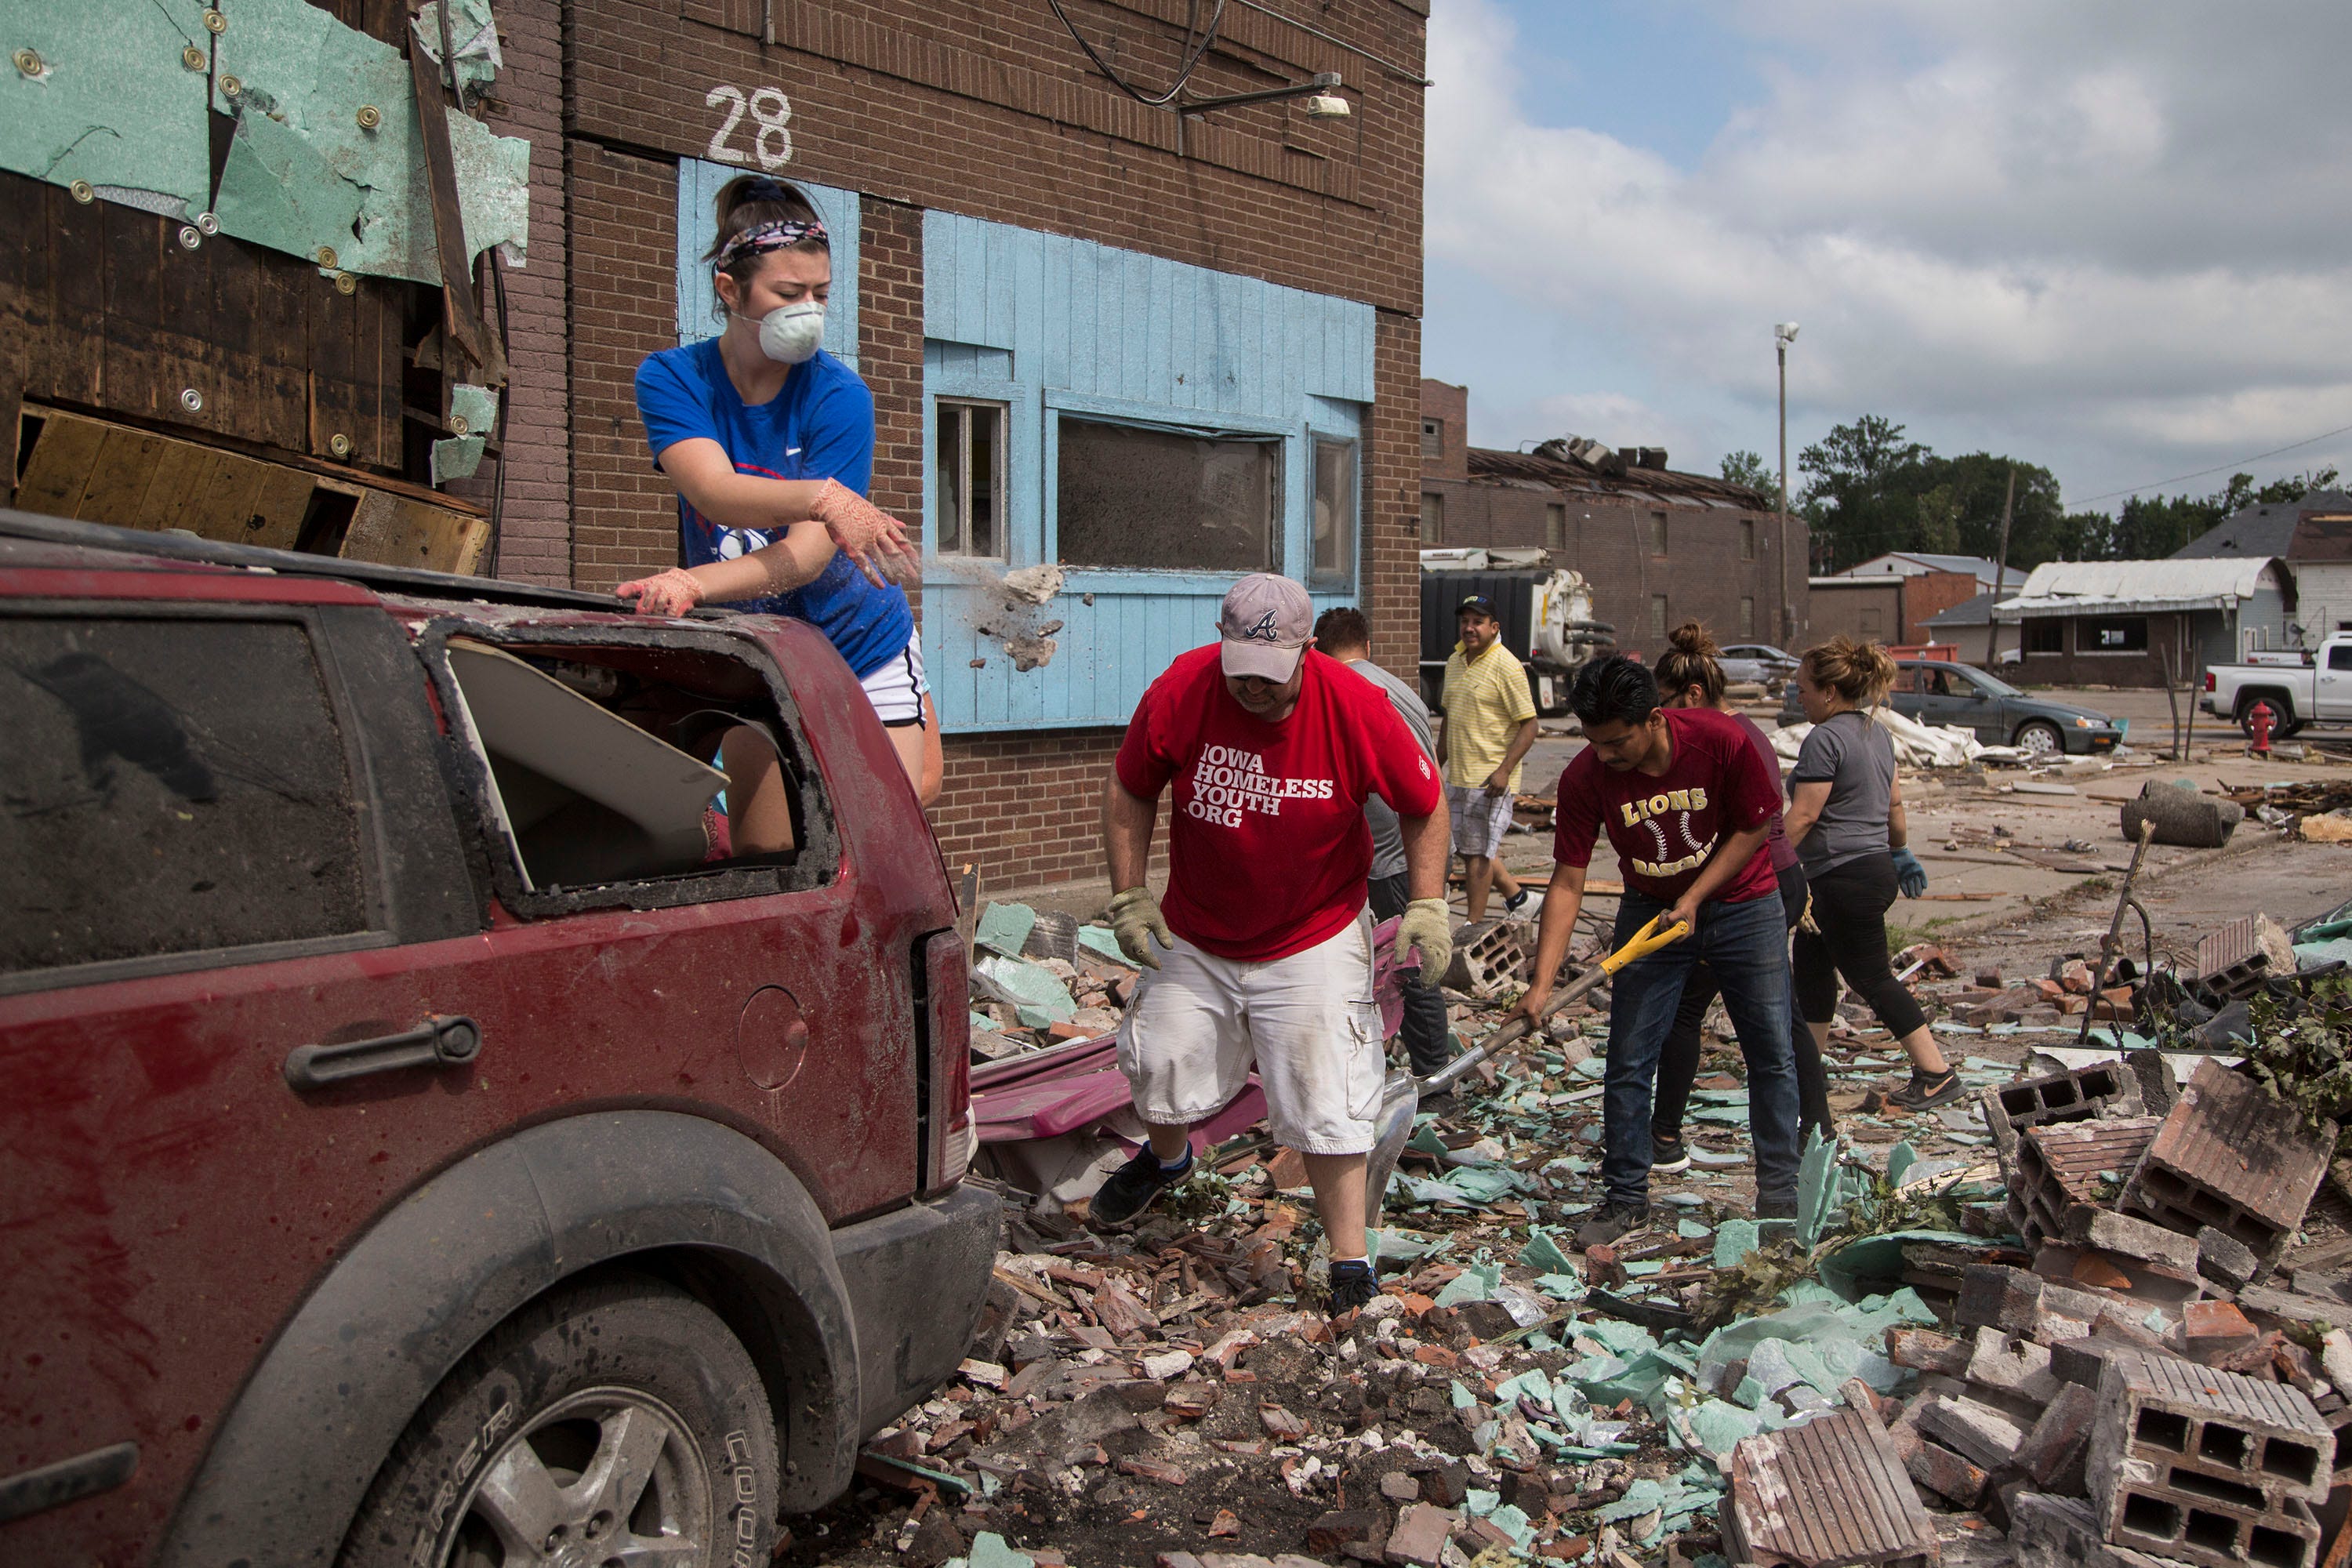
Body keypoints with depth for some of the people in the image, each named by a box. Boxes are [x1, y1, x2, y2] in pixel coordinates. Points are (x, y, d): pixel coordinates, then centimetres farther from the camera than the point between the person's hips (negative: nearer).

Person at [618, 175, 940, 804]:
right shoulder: (671, 379, -8)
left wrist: (689, 584, -41)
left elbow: (808, 556, -24)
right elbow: (715, 492, -27)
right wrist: (821, 498, -46)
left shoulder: (839, 395, -15)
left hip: (860, 649, -2)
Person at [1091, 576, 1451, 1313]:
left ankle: (1350, 1263, 9)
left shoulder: (1357, 709, -20)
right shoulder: (1180, 691, -17)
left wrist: (1427, 905, -10)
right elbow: (1129, 792, -2)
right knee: (1161, 1062, 14)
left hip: (1314, 941, -2)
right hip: (1193, 938, 3)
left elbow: (1423, 806, -4)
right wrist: (1128, 895, -6)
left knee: (1326, 1104, -5)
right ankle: (1166, 1158, 49)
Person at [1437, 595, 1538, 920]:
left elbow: (1529, 725, -14)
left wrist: (1504, 770, -22)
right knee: (1467, 849, 15)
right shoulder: (1455, 662, 12)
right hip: (1457, 776, 8)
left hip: (1490, 779, -8)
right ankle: (1514, 893, 32)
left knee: (1477, 851, -2)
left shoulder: (1507, 667, -12)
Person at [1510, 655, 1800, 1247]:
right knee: (1628, 1061, -3)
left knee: (1772, 1055, 3)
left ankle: (1780, 1196, 18)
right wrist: (1542, 982, -26)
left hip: (1741, 904, -1)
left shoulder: (1720, 741, -26)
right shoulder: (1585, 777, -22)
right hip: (1650, 910, 1)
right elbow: (1568, 882, -19)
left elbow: (1755, 827, -10)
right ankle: (1625, 1198, 11)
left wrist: (1694, 897, -19)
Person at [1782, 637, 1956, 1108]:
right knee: (1811, 965, 16)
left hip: (1846, 878, -10)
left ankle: (1937, 1074, 3)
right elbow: (1894, 801, 20)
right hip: (1875, 867, 10)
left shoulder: (1825, 739, -18)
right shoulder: (1876, 733, 11)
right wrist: (1901, 852, 31)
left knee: (1872, 980, -2)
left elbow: (1803, 817, -21)